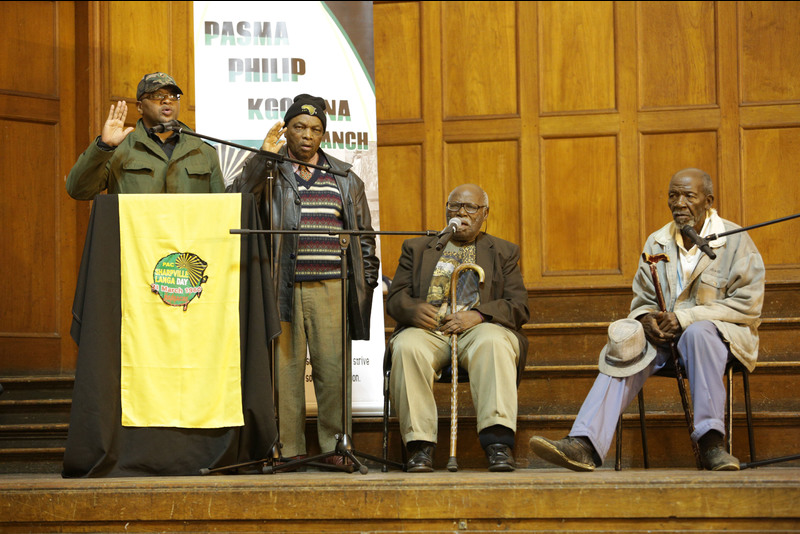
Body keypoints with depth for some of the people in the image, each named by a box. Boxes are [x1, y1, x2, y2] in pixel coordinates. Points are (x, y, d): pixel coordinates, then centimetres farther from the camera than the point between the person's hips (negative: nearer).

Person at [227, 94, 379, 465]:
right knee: (285, 368, -3)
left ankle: (334, 446, 5)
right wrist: (263, 157, -11)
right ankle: (289, 449, 3)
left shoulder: (344, 178, 16)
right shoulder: (269, 172, 10)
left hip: (330, 288, 1)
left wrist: (368, 280, 10)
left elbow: (364, 234, 18)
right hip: (282, 288, -1)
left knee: (333, 368, -4)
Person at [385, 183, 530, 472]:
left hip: (478, 329, -1)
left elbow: (518, 307, 9)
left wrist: (479, 315, -11)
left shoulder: (504, 252, 22)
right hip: (427, 329, 1)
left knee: (493, 342, -37)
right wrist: (413, 308, -11)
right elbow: (395, 298, 15)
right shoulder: (416, 248, 25)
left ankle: (498, 443, -46)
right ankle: (420, 446, -34)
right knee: (407, 348, -35)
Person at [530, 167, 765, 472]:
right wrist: (647, 319, -12)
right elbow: (642, 301, 16)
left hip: (722, 331, -4)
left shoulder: (736, 240, -3)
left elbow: (748, 305, -10)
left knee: (698, 332, -39)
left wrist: (685, 317, -18)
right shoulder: (657, 243, 12)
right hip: (664, 334, 4)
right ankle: (584, 445, -40)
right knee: (625, 351, -26)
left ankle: (711, 443, -36)